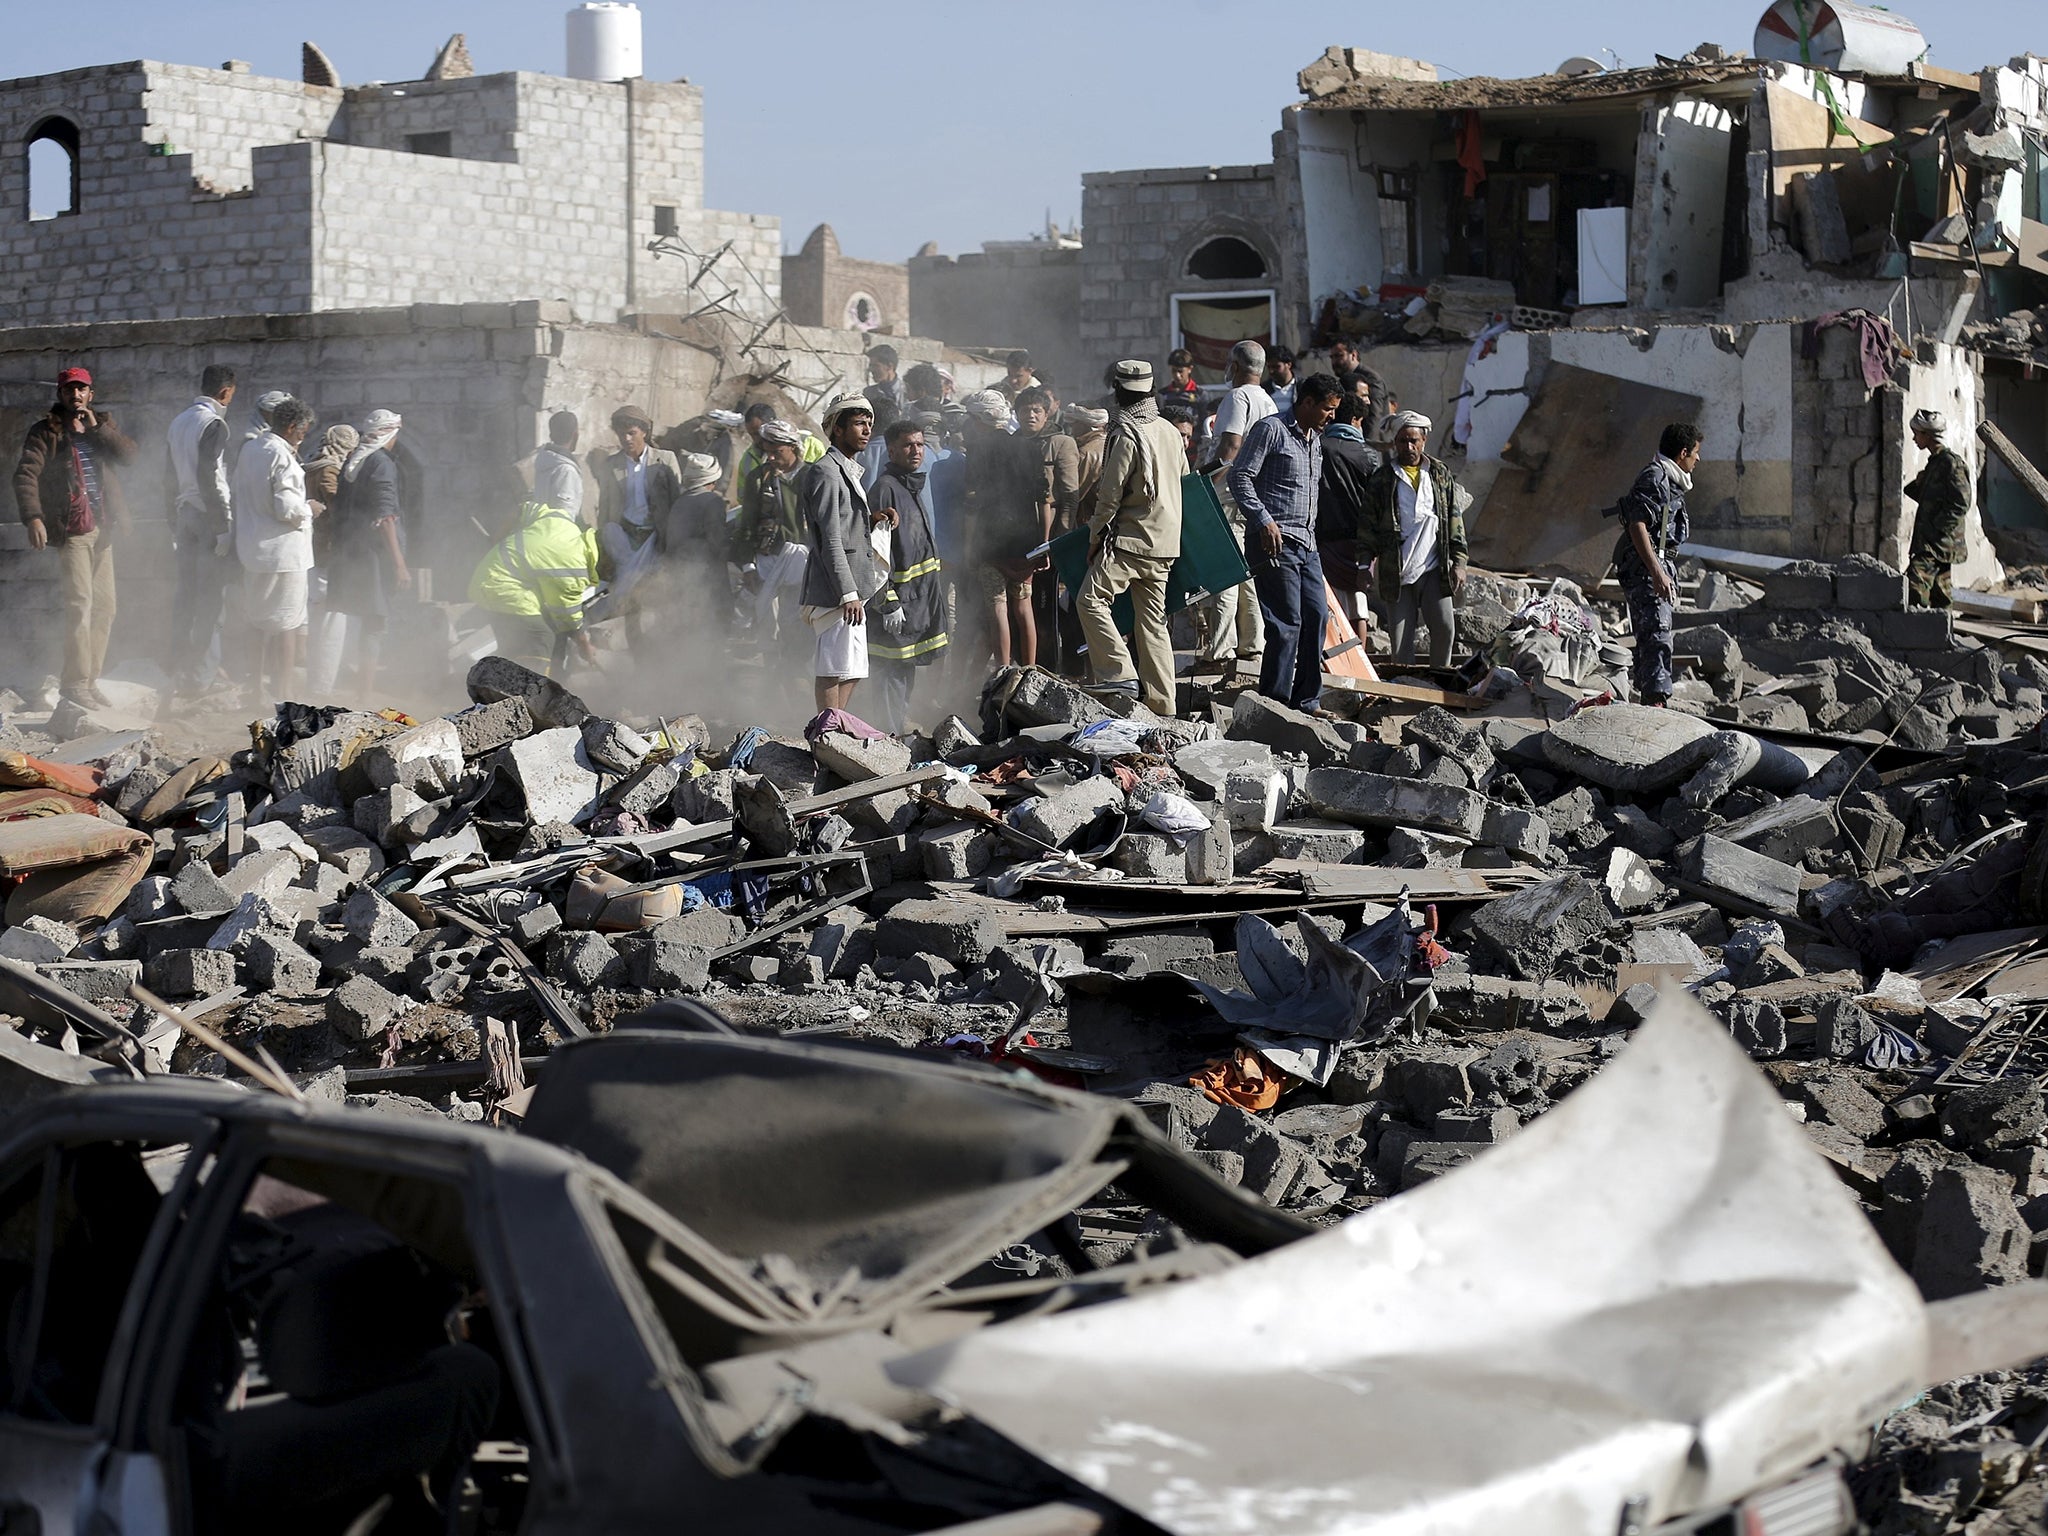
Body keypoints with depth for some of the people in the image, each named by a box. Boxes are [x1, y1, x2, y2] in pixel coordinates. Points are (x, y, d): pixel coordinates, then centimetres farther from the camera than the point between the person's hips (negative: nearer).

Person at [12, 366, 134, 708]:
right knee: (80, 604, -13)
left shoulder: (103, 424, 14)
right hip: (71, 529, -6)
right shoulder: (46, 432, -3)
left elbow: (128, 453, -1)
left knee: (104, 606, 8)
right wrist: (32, 518, -26)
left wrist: (95, 428, -10)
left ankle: (91, 678, 17)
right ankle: (76, 682, -10)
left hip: (101, 527, 6)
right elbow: (25, 475, -13)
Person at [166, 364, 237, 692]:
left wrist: (174, 524, 20)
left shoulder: (178, 421, 13)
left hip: (184, 514, 8)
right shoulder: (214, 424, -12)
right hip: (208, 516, -8)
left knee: (185, 592, 9)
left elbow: (171, 477, 16)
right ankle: (197, 670, -9)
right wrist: (224, 527, -17)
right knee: (209, 594, -6)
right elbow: (209, 477, -18)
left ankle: (179, 670, 11)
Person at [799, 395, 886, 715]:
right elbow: (830, 539, -17)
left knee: (853, 671, 12)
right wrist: (848, 593, -21)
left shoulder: (849, 471, 21)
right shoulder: (825, 472, -11)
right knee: (836, 670, -10)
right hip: (835, 591, -10)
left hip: (853, 587, 10)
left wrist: (874, 521, 10)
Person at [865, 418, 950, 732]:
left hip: (920, 597, 10)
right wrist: (889, 601, -22)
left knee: (906, 673, 17)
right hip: (898, 600, -10)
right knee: (892, 674, -7)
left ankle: (902, 728, 25)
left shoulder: (916, 488, 17)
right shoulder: (885, 488, -13)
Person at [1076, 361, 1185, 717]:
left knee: (1091, 599, -10)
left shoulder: (1126, 434, -13)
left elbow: (1111, 493, -13)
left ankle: (1120, 673, -22)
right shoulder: (1171, 431, 12)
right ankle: (1161, 703, 8)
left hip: (1129, 538, -8)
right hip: (1165, 542, 8)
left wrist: (1095, 536, -3)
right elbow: (1184, 481, 21)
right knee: (1152, 620, 9)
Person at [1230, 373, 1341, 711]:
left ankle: (1307, 702, 16)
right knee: (1287, 622, -10)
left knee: (1316, 614, 6)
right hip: (1274, 541, -9)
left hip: (1306, 543, 9)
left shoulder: (1315, 440, 19)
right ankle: (1274, 703, -3)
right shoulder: (1271, 429, -7)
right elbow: (1240, 477, -12)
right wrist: (1264, 521, -20)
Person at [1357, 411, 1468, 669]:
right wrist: (1366, 560, -6)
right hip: (1396, 573, -1)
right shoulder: (1382, 480, 6)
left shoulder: (1440, 474, 12)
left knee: (1444, 628, -9)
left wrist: (1458, 562, 7)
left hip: (1433, 570, 1)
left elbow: (1454, 520, 13)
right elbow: (1367, 524, 6)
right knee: (1401, 639, -2)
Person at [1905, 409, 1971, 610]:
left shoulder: (1952, 463, -12)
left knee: (1915, 583, -20)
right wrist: (1917, 485, 6)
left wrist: (1934, 531, -19)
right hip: (1928, 543, 10)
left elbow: (1960, 505, -17)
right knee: (1939, 593, 11)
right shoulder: (1934, 462, 18)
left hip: (1939, 542, -10)